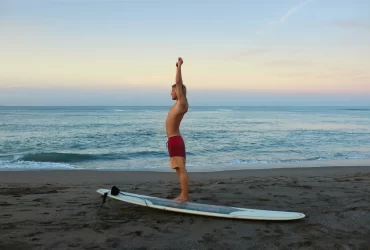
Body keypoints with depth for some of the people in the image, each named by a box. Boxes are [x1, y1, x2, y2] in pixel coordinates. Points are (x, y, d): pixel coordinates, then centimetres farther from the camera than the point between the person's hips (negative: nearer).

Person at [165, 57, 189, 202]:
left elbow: (179, 84, -15)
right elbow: (179, 84, 24)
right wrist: (178, 68, 25)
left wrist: (179, 67, -10)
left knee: (181, 169, -9)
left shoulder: (182, 103, -10)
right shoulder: (179, 104, 13)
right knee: (179, 169, 11)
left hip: (175, 140, -10)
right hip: (174, 140, 10)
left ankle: (185, 197, -9)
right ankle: (183, 195, 17)